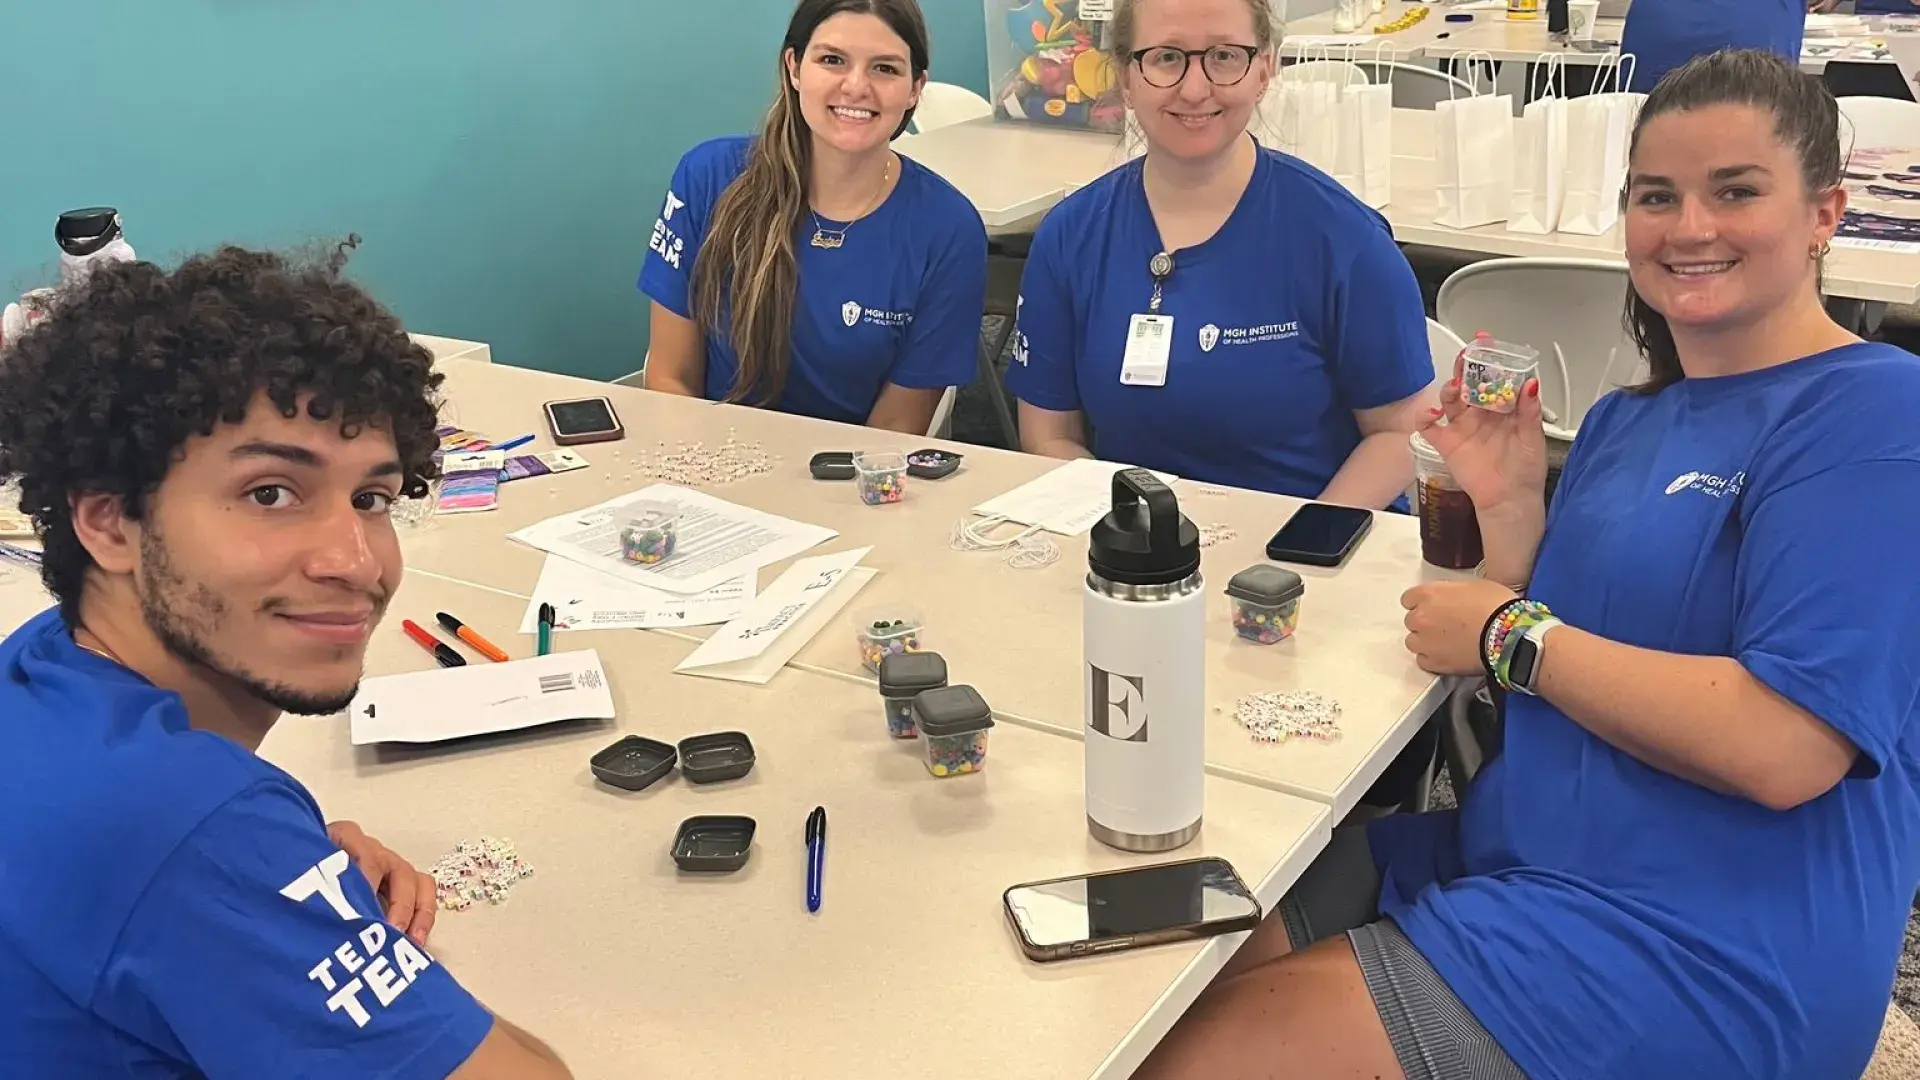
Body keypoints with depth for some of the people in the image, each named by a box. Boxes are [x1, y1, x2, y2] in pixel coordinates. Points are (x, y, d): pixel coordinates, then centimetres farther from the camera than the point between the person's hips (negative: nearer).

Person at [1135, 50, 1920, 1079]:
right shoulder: (1624, 422, 14)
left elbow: (1782, 748, -21)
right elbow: (1553, 663, 13)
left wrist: (1511, 636, -11)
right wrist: (1506, 504, -3)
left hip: (1703, 959, -7)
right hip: (1513, 861, 7)